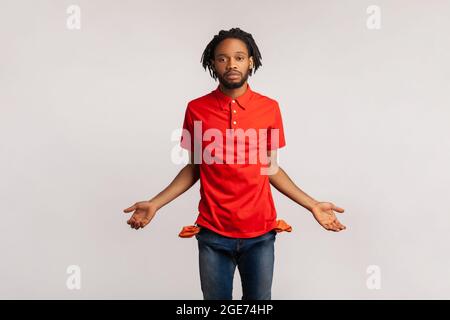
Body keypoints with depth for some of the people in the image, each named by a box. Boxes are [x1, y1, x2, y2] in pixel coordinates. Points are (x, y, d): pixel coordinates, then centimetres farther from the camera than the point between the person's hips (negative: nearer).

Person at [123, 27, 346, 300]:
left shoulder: (269, 108, -2)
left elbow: (271, 168, 5)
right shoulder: (196, 109, -3)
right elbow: (194, 168, 5)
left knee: (259, 299, 16)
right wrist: (155, 204, -3)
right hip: (213, 233, 0)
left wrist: (312, 205, -1)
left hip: (260, 233, 1)